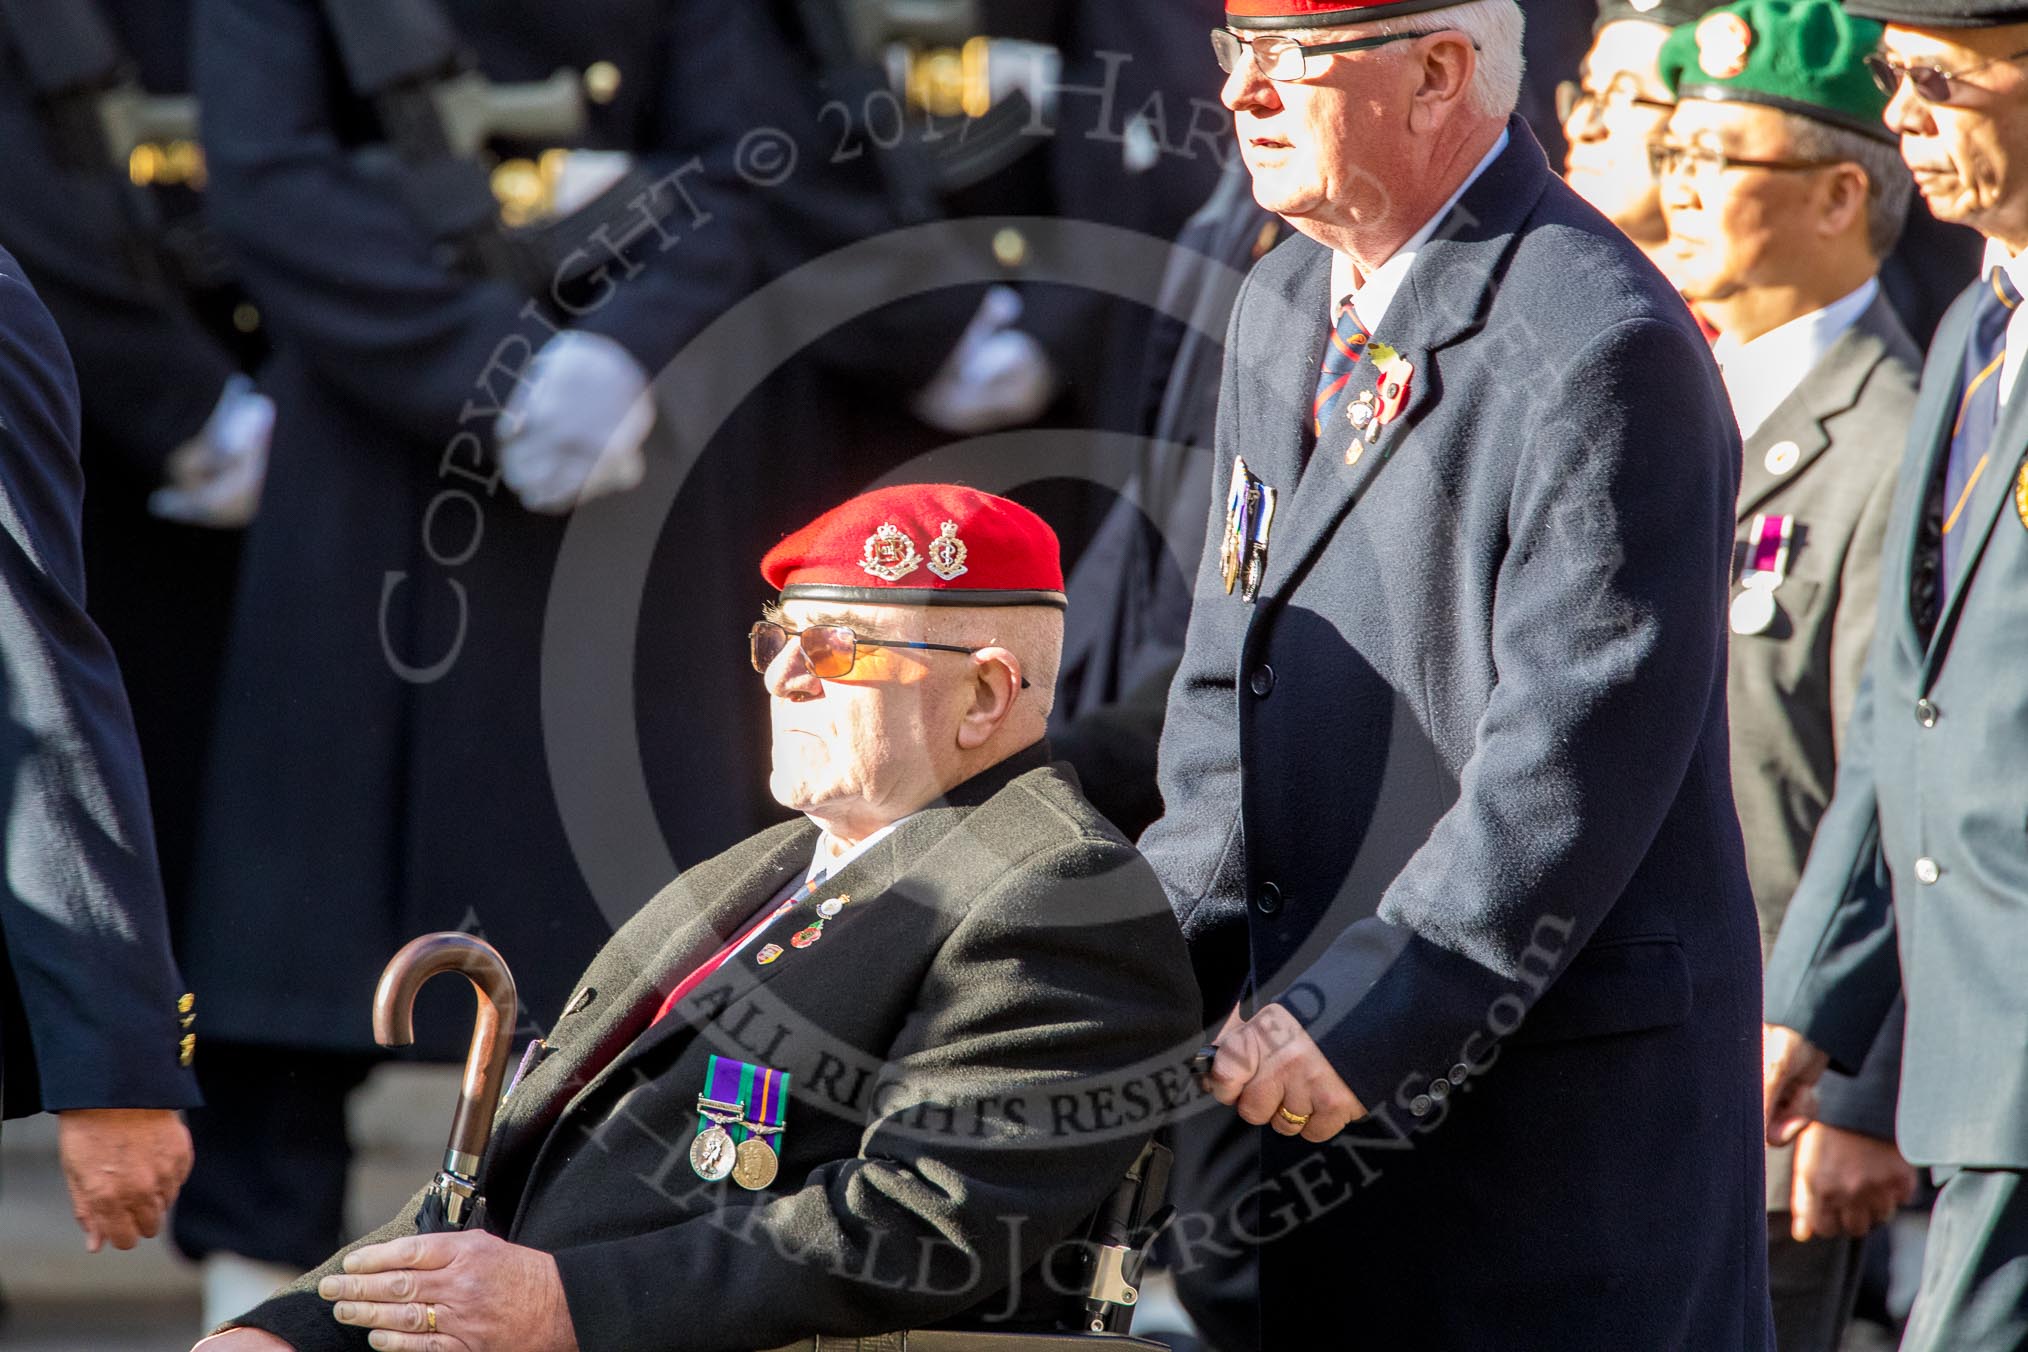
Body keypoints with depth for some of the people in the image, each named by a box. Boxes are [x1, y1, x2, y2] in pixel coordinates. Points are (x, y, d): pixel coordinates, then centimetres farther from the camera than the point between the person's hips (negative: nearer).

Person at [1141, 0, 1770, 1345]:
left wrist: (1361, 1025, -19)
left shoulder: (1602, 352, -16)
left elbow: (1578, 760, -20)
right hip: (1332, 1064, 8)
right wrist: (1180, 983, 3)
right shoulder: (1285, 314, 13)